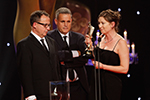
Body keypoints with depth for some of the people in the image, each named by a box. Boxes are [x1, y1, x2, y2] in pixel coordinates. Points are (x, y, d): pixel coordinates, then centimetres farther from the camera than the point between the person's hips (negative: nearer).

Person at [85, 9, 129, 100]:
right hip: (98, 83, 6)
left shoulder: (120, 42, -12)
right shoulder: (101, 38, 8)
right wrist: (91, 45, 4)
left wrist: (102, 66, -18)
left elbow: (124, 69, -16)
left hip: (112, 85, -6)